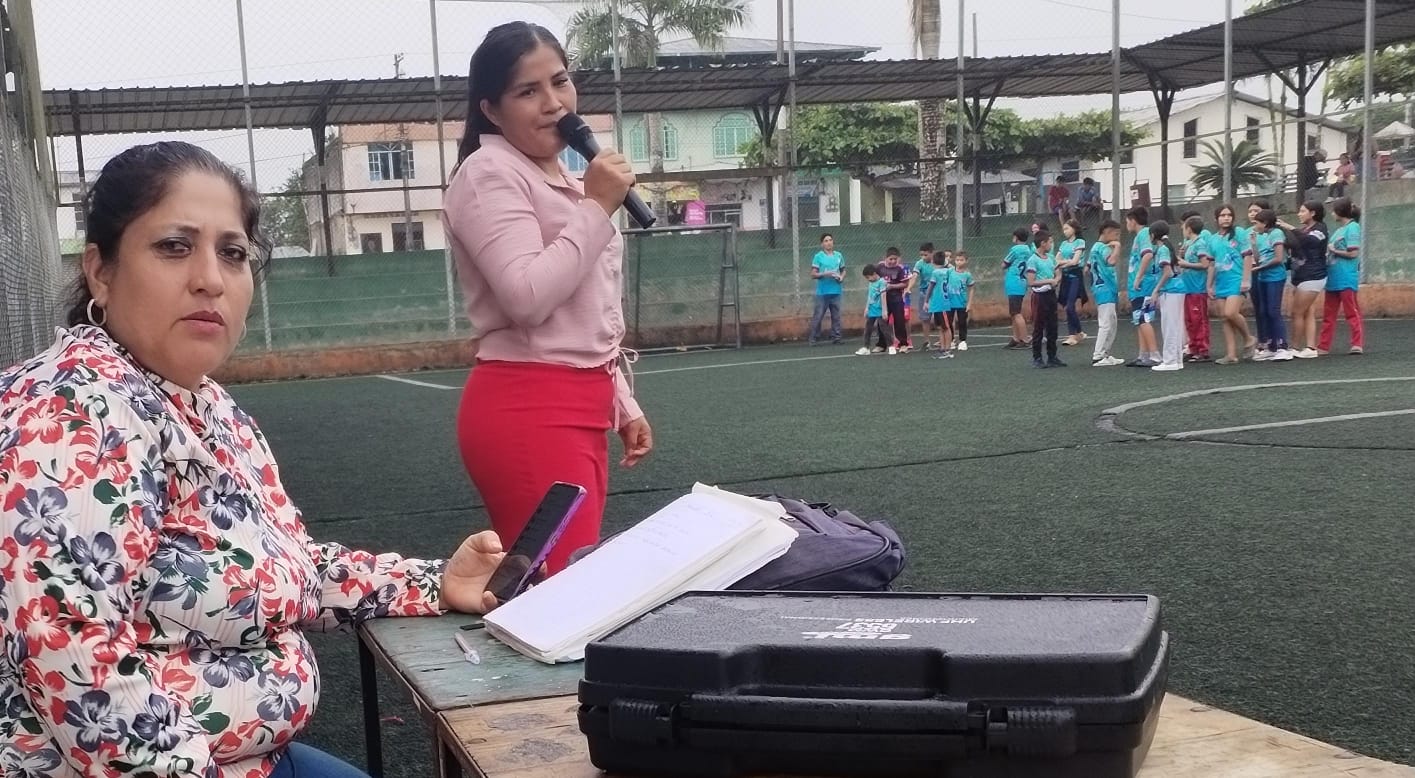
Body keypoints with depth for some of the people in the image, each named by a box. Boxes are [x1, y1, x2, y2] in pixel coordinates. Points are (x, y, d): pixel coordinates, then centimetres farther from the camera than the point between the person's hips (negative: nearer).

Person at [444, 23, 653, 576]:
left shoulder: (561, 180, 20)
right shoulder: (489, 173, -8)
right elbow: (529, 298, -22)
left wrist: (622, 403, 24)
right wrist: (597, 206, -14)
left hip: (579, 408, 9)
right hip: (528, 412, -9)